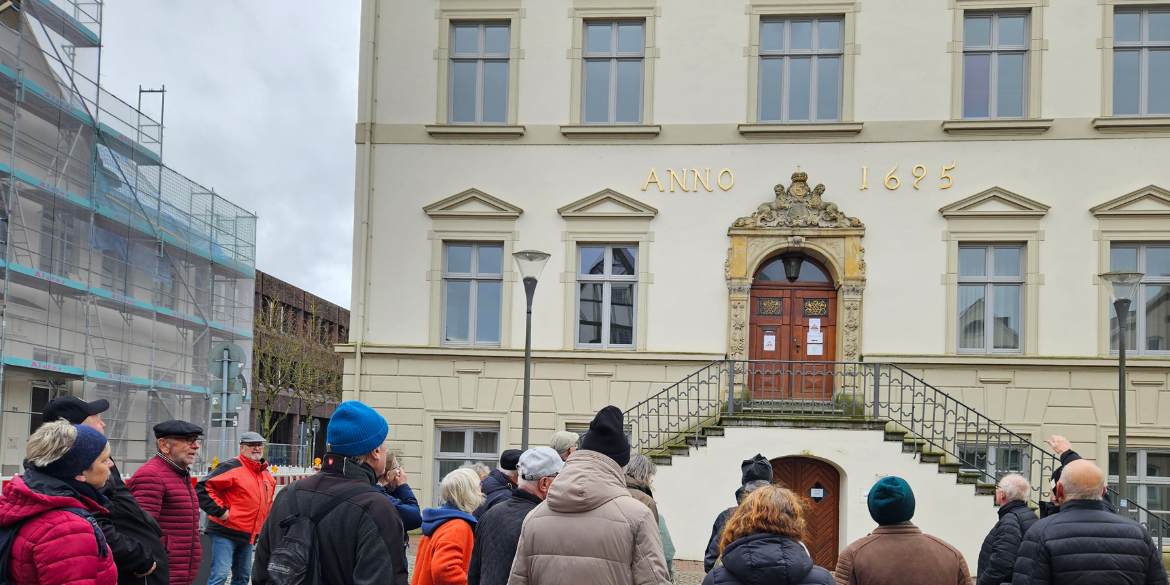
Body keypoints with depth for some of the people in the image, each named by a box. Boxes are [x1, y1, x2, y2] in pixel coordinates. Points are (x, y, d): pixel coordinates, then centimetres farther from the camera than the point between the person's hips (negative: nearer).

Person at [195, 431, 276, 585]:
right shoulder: (232, 467, -12)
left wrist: (265, 524, 18)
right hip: (225, 532, -8)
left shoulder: (267, 475, 14)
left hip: (248, 536, 8)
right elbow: (202, 488, -19)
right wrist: (219, 511, -20)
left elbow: (267, 502, 31)